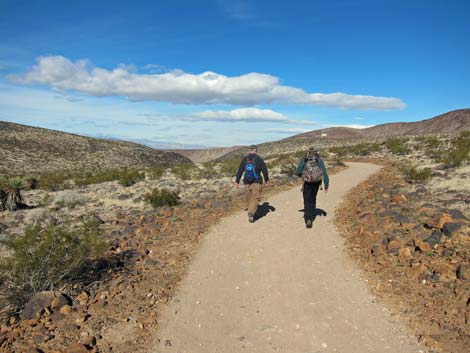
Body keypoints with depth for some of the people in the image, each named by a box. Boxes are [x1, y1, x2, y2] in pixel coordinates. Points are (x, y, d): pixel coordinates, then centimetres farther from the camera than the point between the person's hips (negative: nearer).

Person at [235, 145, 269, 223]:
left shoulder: (244, 159, 1)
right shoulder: (259, 159, -5)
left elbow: (240, 171, 0)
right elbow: (264, 170, -2)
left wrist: (237, 181, 4)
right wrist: (266, 179, 13)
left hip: (247, 182, 3)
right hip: (257, 182, -3)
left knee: (249, 198, 16)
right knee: (255, 198, -2)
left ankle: (251, 212, 28)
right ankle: (251, 213, -20)